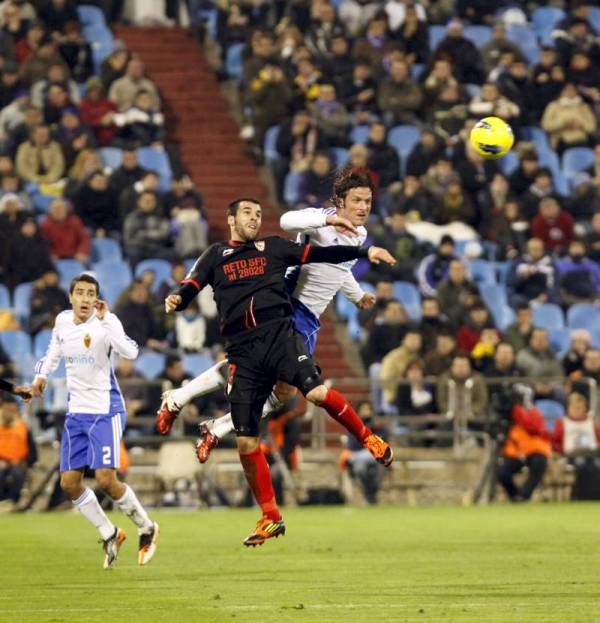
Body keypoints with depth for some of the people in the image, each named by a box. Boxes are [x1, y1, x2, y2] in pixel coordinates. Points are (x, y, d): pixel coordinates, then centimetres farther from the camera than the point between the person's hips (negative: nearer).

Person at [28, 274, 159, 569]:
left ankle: (146, 528, 10)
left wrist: (105, 320, -39)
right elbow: (54, 349, 22)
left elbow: (130, 352, -34)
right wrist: (42, 374, 7)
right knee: (69, 482, 2)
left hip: (105, 411, -6)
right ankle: (109, 535, 21)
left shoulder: (106, 323, -16)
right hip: (76, 412, 6)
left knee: (106, 479, -15)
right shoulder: (62, 321, 2)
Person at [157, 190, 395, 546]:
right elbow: (190, 288, 5)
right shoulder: (215, 257, 15)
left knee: (316, 391, -29)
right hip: (242, 351, 1)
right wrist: (176, 301, -18)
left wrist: (364, 252, 5)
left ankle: (368, 439, -3)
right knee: (246, 443, 0)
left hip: (279, 333, -1)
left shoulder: (273, 248, 16)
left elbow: (320, 254, 14)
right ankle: (271, 518, 14)